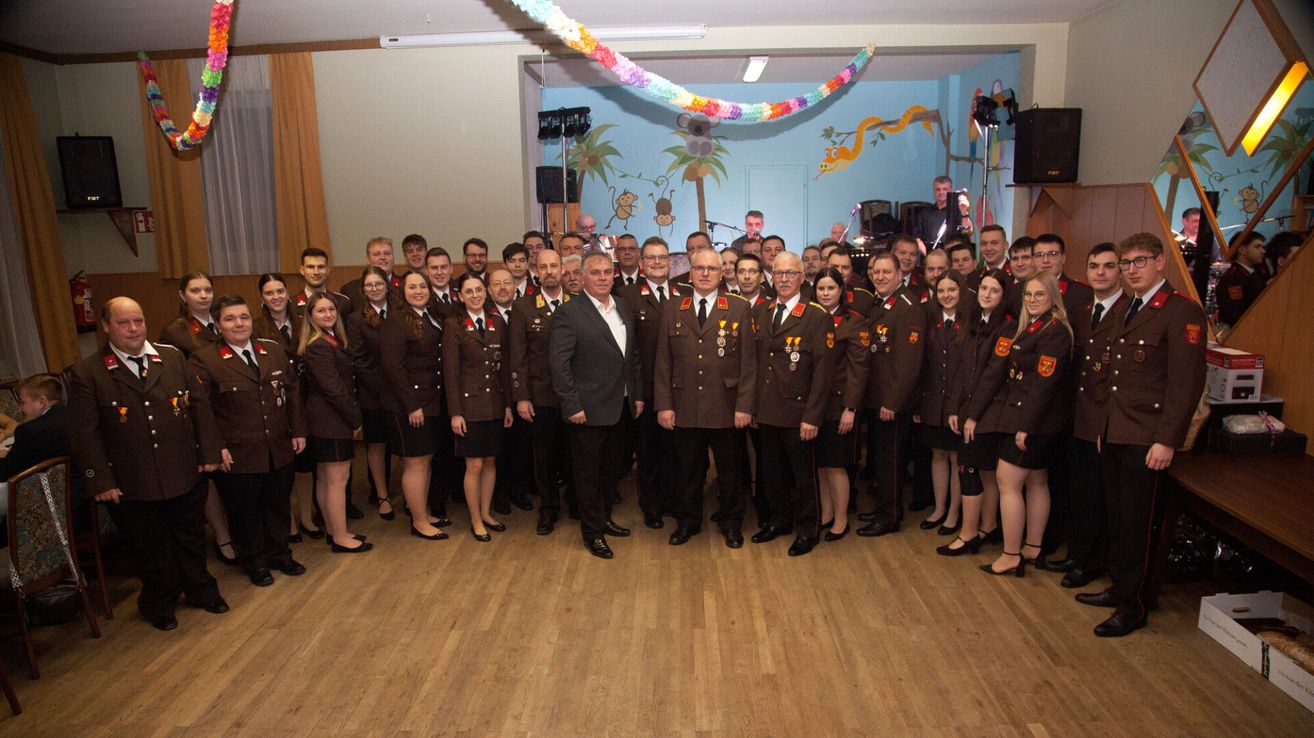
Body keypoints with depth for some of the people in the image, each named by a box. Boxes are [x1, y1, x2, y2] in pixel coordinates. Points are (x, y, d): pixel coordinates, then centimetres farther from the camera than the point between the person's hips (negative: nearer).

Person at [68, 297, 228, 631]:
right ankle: (159, 603, 35)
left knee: (191, 538, 18)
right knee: (149, 549, 13)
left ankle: (200, 590, 39)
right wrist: (100, 482, -9)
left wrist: (208, 452, 1)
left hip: (186, 475, 2)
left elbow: (198, 407, 4)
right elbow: (84, 434, -6)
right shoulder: (86, 373, -6)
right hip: (131, 486, -2)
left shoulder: (173, 358, 2)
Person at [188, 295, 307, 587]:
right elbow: (200, 409, -12)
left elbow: (293, 391, 9)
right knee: (244, 510, 12)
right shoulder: (203, 360, -9)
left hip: (279, 450, 4)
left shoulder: (274, 350, 5)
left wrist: (298, 431, 6)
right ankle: (255, 562, 31)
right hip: (236, 455, -4)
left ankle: (279, 553, 37)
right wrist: (216, 448, -15)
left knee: (278, 504, 17)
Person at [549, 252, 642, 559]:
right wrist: (572, 406, -17)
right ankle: (592, 533, 20)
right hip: (589, 409, -7)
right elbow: (559, 363, -15)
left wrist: (637, 395, 11)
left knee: (610, 468, 19)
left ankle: (605, 518, 37)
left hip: (620, 407, 7)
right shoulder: (569, 313, -12)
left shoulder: (623, 310, 9)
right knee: (588, 473, 6)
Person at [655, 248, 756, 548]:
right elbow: (663, 362, 4)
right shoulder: (672, 310, 5)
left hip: (726, 408, -1)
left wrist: (745, 406, -8)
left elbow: (748, 362, -2)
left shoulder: (739, 309, 0)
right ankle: (688, 521, 32)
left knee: (730, 470, 12)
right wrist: (663, 405, -2)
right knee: (687, 470, 13)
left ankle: (731, 523, 31)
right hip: (685, 408, 1)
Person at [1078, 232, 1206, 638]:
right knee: (1117, 519, 15)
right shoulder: (1128, 310, 15)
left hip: (1145, 440, -8)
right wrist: (1105, 425, 16)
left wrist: (1166, 440, -20)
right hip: (1114, 434, 8)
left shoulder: (1182, 310, -12)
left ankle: (1132, 607, 14)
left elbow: (1187, 381, -17)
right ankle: (1119, 588, 29)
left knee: (1136, 524, 2)